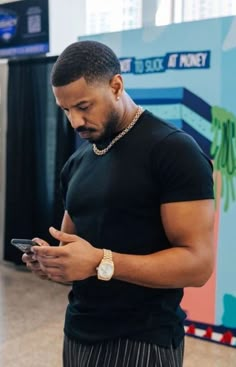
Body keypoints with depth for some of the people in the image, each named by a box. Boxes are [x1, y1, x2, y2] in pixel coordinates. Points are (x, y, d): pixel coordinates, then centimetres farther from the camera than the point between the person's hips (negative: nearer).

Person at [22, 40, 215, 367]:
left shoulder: (174, 151, -14)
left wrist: (101, 263, -26)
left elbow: (197, 263, -19)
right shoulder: (77, 162, 8)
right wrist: (52, 260, -6)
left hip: (143, 340, -6)